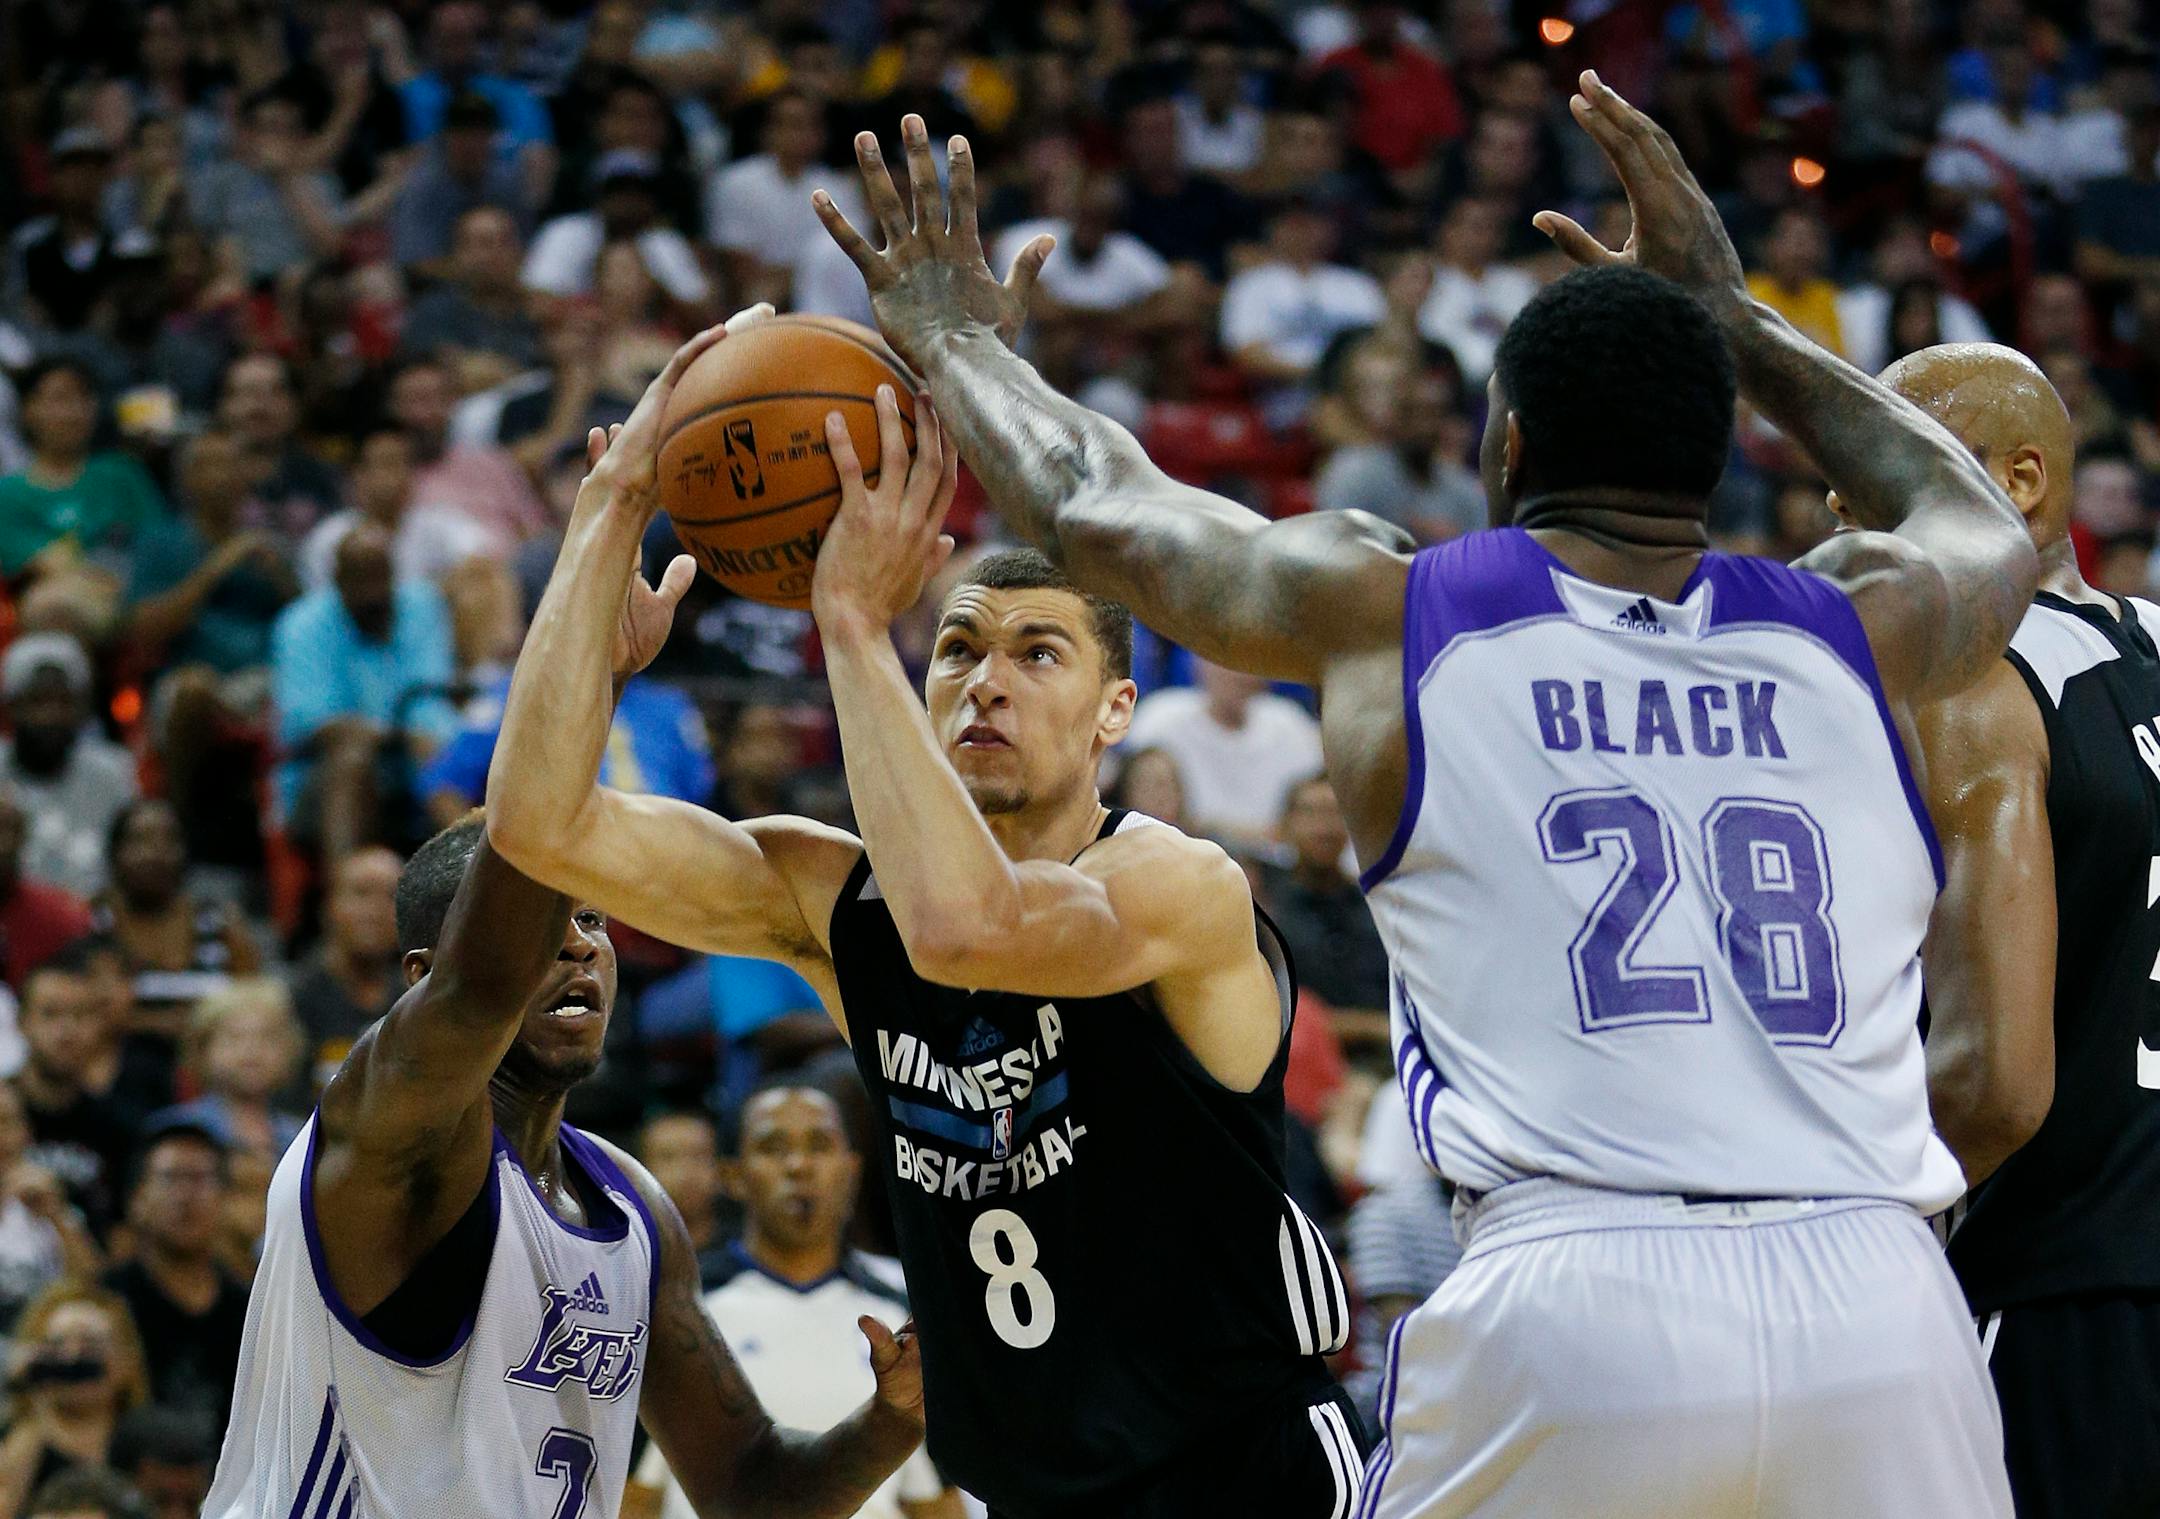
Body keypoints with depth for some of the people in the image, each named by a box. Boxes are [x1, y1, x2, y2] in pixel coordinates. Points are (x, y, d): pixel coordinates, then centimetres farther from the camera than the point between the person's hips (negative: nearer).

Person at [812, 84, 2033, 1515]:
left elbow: (1096, 511, 26)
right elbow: (1993, 527, 40)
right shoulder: (1852, 629, 14)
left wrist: (957, 342, 45)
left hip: (1569, 1306, -1)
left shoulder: (1388, 614, 9)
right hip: (1879, 1324, 2)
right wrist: (1734, 316, 47)